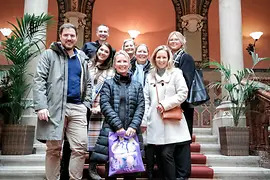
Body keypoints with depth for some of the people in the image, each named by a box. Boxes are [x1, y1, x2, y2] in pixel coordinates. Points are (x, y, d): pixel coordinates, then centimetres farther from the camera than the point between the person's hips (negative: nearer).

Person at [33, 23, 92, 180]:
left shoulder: (82, 58, 18)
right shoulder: (49, 54, 5)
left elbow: (88, 83, 20)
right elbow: (39, 80, -4)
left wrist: (86, 104, 7)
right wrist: (41, 106, -15)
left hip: (78, 108, 4)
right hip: (54, 108, -3)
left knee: (80, 148, -2)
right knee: (54, 149, 2)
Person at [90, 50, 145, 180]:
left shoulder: (137, 86, 16)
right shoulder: (108, 84, 10)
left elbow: (140, 107, 5)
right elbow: (105, 105, -3)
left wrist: (133, 126, -11)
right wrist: (118, 126, -13)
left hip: (132, 132, 2)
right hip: (111, 131, -1)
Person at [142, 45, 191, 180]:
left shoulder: (176, 73, 3)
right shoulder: (150, 76, 14)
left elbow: (183, 93, -6)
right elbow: (146, 99, 11)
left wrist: (165, 104, -12)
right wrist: (145, 119, 3)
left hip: (172, 122, -4)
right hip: (155, 123, 4)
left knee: (167, 154, -9)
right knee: (159, 156, 7)